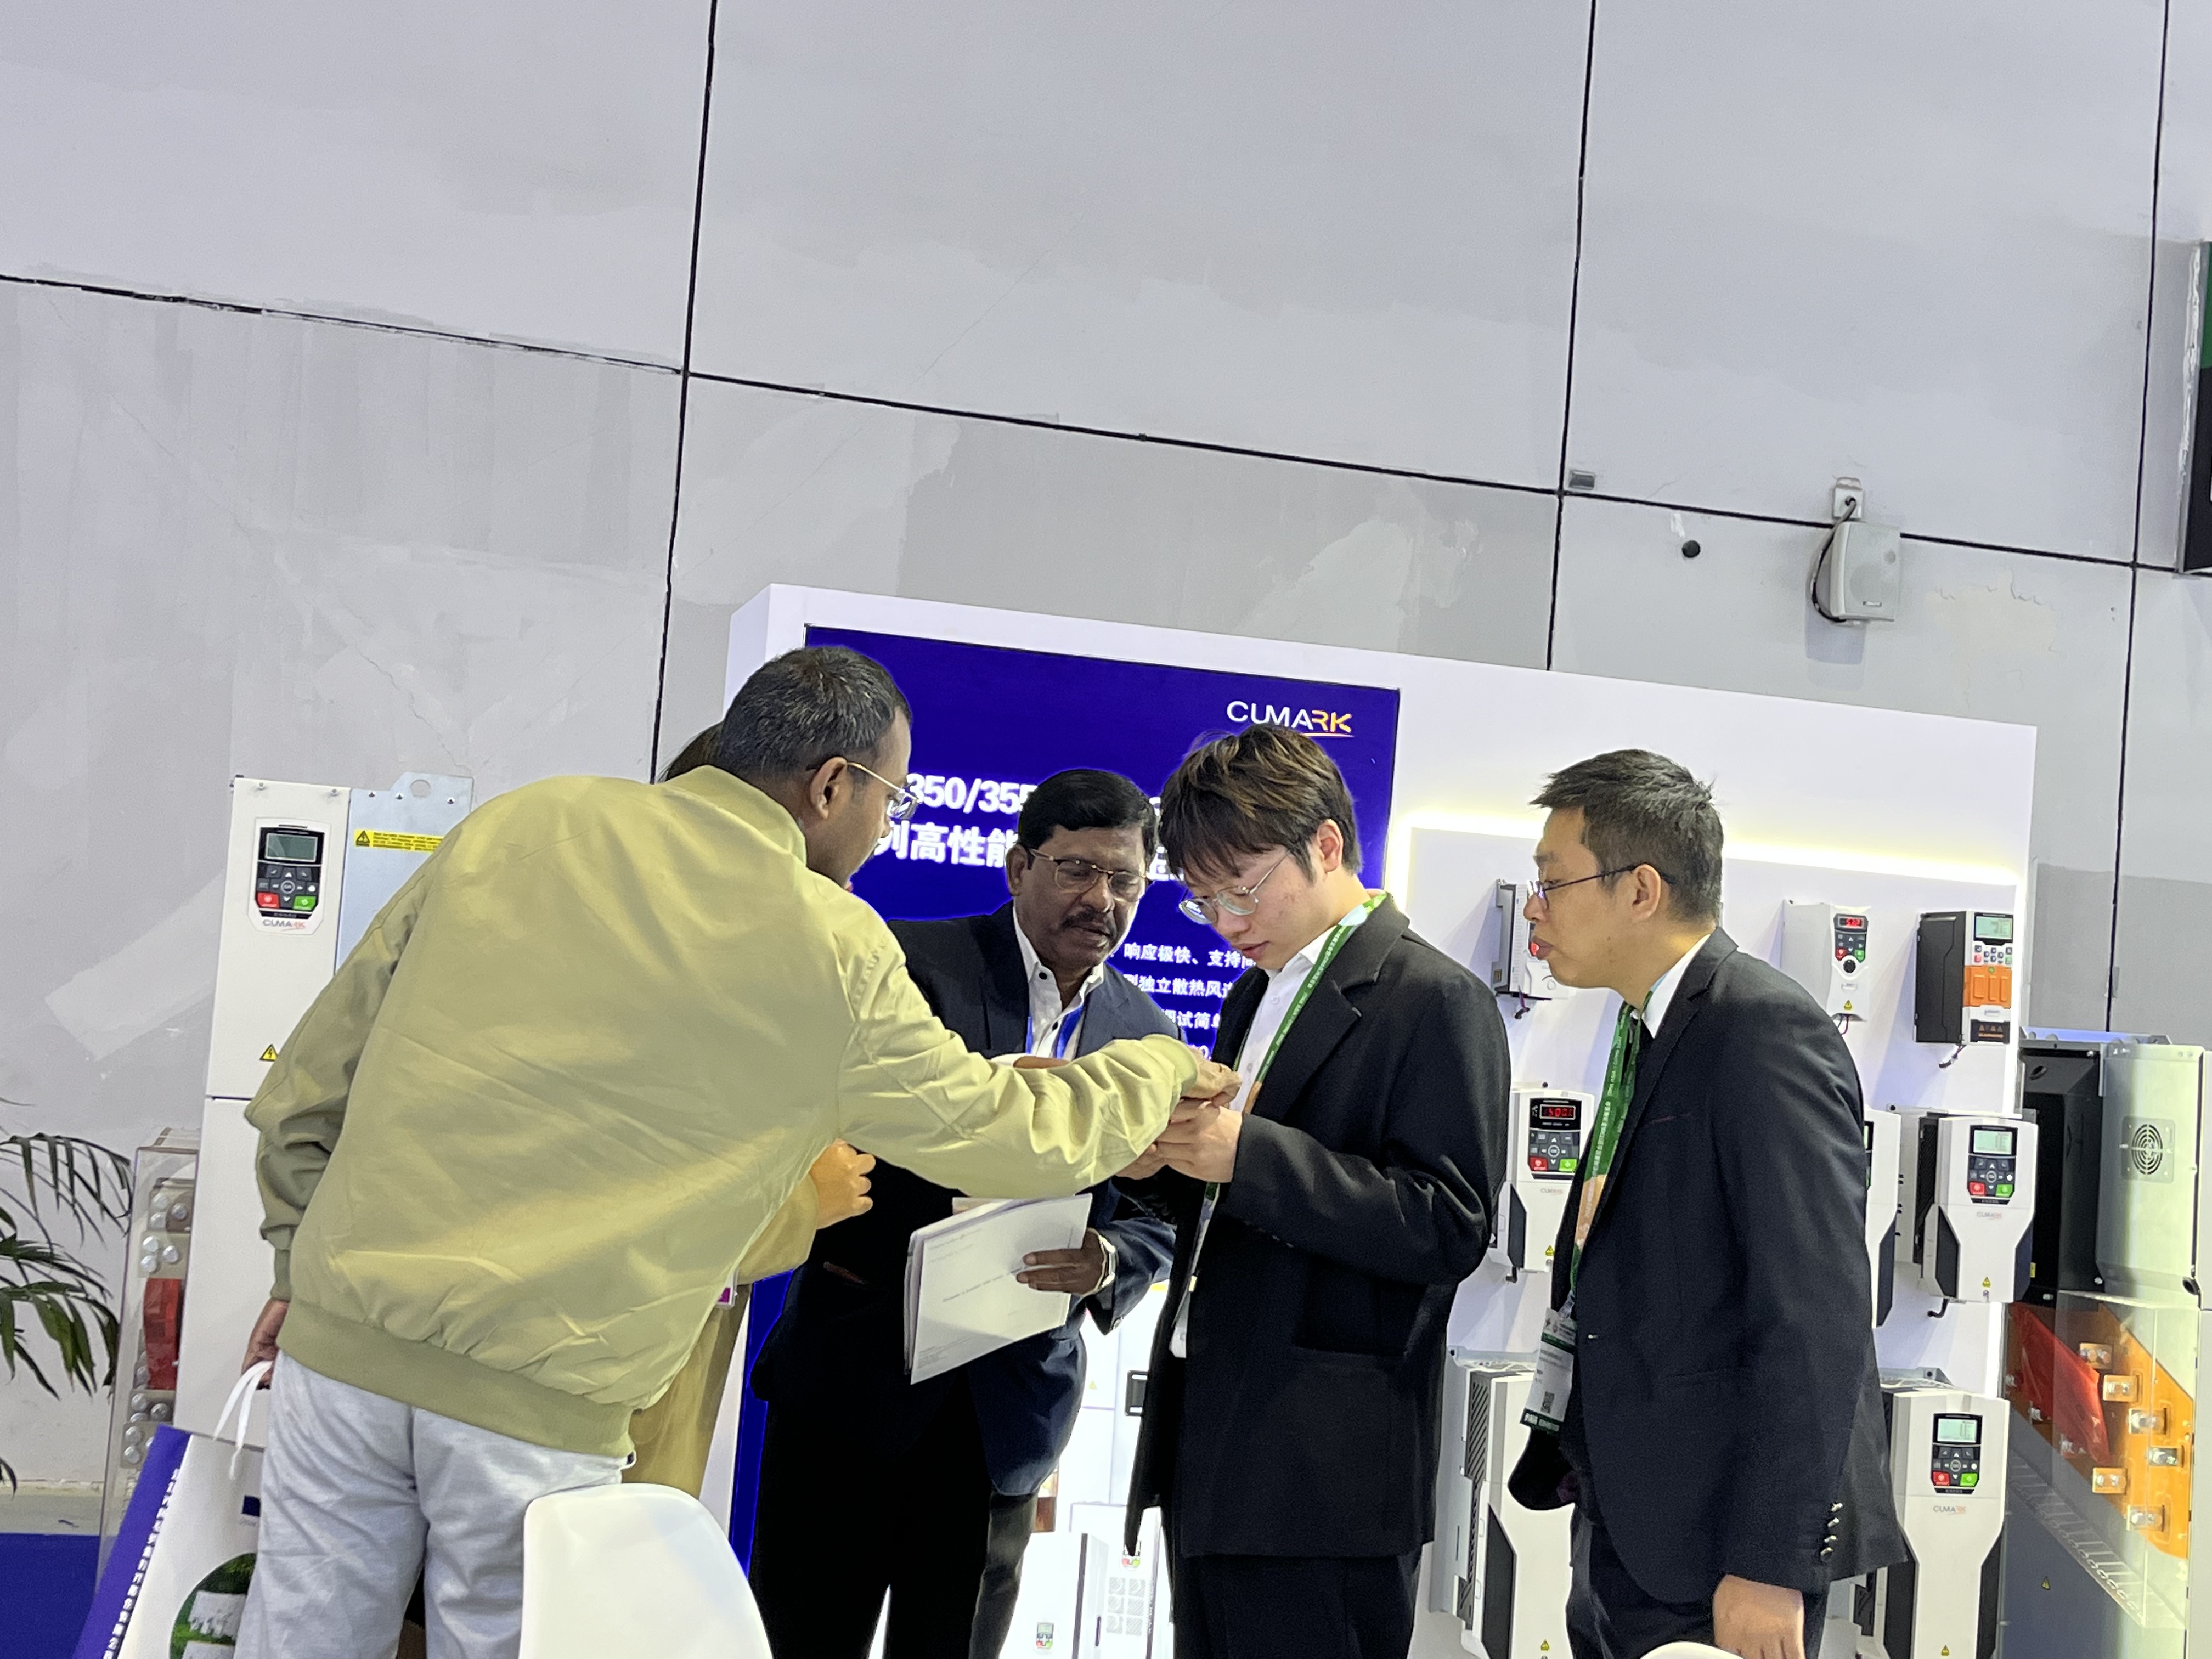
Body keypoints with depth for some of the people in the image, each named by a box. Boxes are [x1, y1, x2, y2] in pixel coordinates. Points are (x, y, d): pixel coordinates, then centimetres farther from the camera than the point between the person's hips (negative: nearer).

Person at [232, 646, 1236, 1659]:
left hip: (345, 1336, 4)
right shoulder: (834, 955, -4)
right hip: (539, 1401, -4)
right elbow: (1006, 1135, 10)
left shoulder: (512, 828, 7)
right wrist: (1161, 1068, 27)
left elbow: (313, 1073, 12)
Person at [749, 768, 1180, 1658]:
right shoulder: (909, 962, -6)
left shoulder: (1149, 1039, 7)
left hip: (1011, 1406, 4)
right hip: (854, 1365, -3)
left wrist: (1108, 1263, -14)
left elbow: (1155, 1218, 9)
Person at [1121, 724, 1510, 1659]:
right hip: (1211, 1440, 8)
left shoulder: (1434, 1002, -10)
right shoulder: (1257, 995, 18)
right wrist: (1167, 1160, 0)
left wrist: (1246, 1153, -24)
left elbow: (1449, 1229, -18)